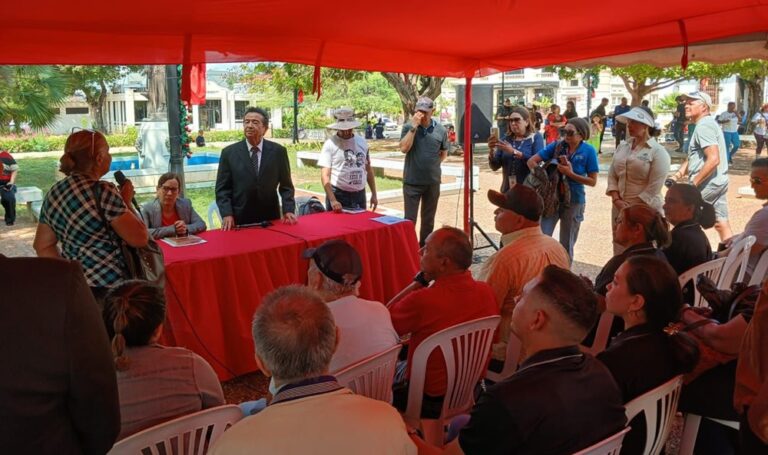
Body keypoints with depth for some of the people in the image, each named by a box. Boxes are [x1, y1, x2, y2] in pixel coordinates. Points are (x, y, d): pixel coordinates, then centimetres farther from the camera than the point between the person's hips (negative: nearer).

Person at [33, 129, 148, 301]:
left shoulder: (54, 193, 5)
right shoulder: (103, 192, -18)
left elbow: (43, 246, 12)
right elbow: (140, 239, -18)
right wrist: (126, 202, -6)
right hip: (108, 288, -8)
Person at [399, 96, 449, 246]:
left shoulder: (441, 130, 1)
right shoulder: (408, 127, -5)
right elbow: (404, 148, -19)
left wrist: (433, 164, 2)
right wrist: (414, 126, -21)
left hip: (433, 182, 3)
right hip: (412, 181, -3)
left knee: (428, 219, 14)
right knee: (409, 219, 1)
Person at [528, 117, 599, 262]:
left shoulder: (588, 151, -9)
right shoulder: (557, 146, -4)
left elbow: (593, 181, -8)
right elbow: (532, 161, -4)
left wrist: (570, 174, -18)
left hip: (574, 201, -1)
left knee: (567, 245, 12)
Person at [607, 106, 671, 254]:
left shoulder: (658, 152, -7)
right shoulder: (622, 146, 10)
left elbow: (653, 188, -13)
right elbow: (612, 175, 8)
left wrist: (632, 206, -14)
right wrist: (616, 199, -6)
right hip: (620, 208, 5)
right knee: (619, 253, 11)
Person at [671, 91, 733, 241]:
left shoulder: (704, 126, -16)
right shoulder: (707, 124, 17)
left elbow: (713, 159, -25)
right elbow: (693, 157, 21)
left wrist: (693, 183, -22)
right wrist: (677, 176, 10)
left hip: (707, 183, -10)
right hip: (719, 182, 10)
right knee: (721, 224, 11)